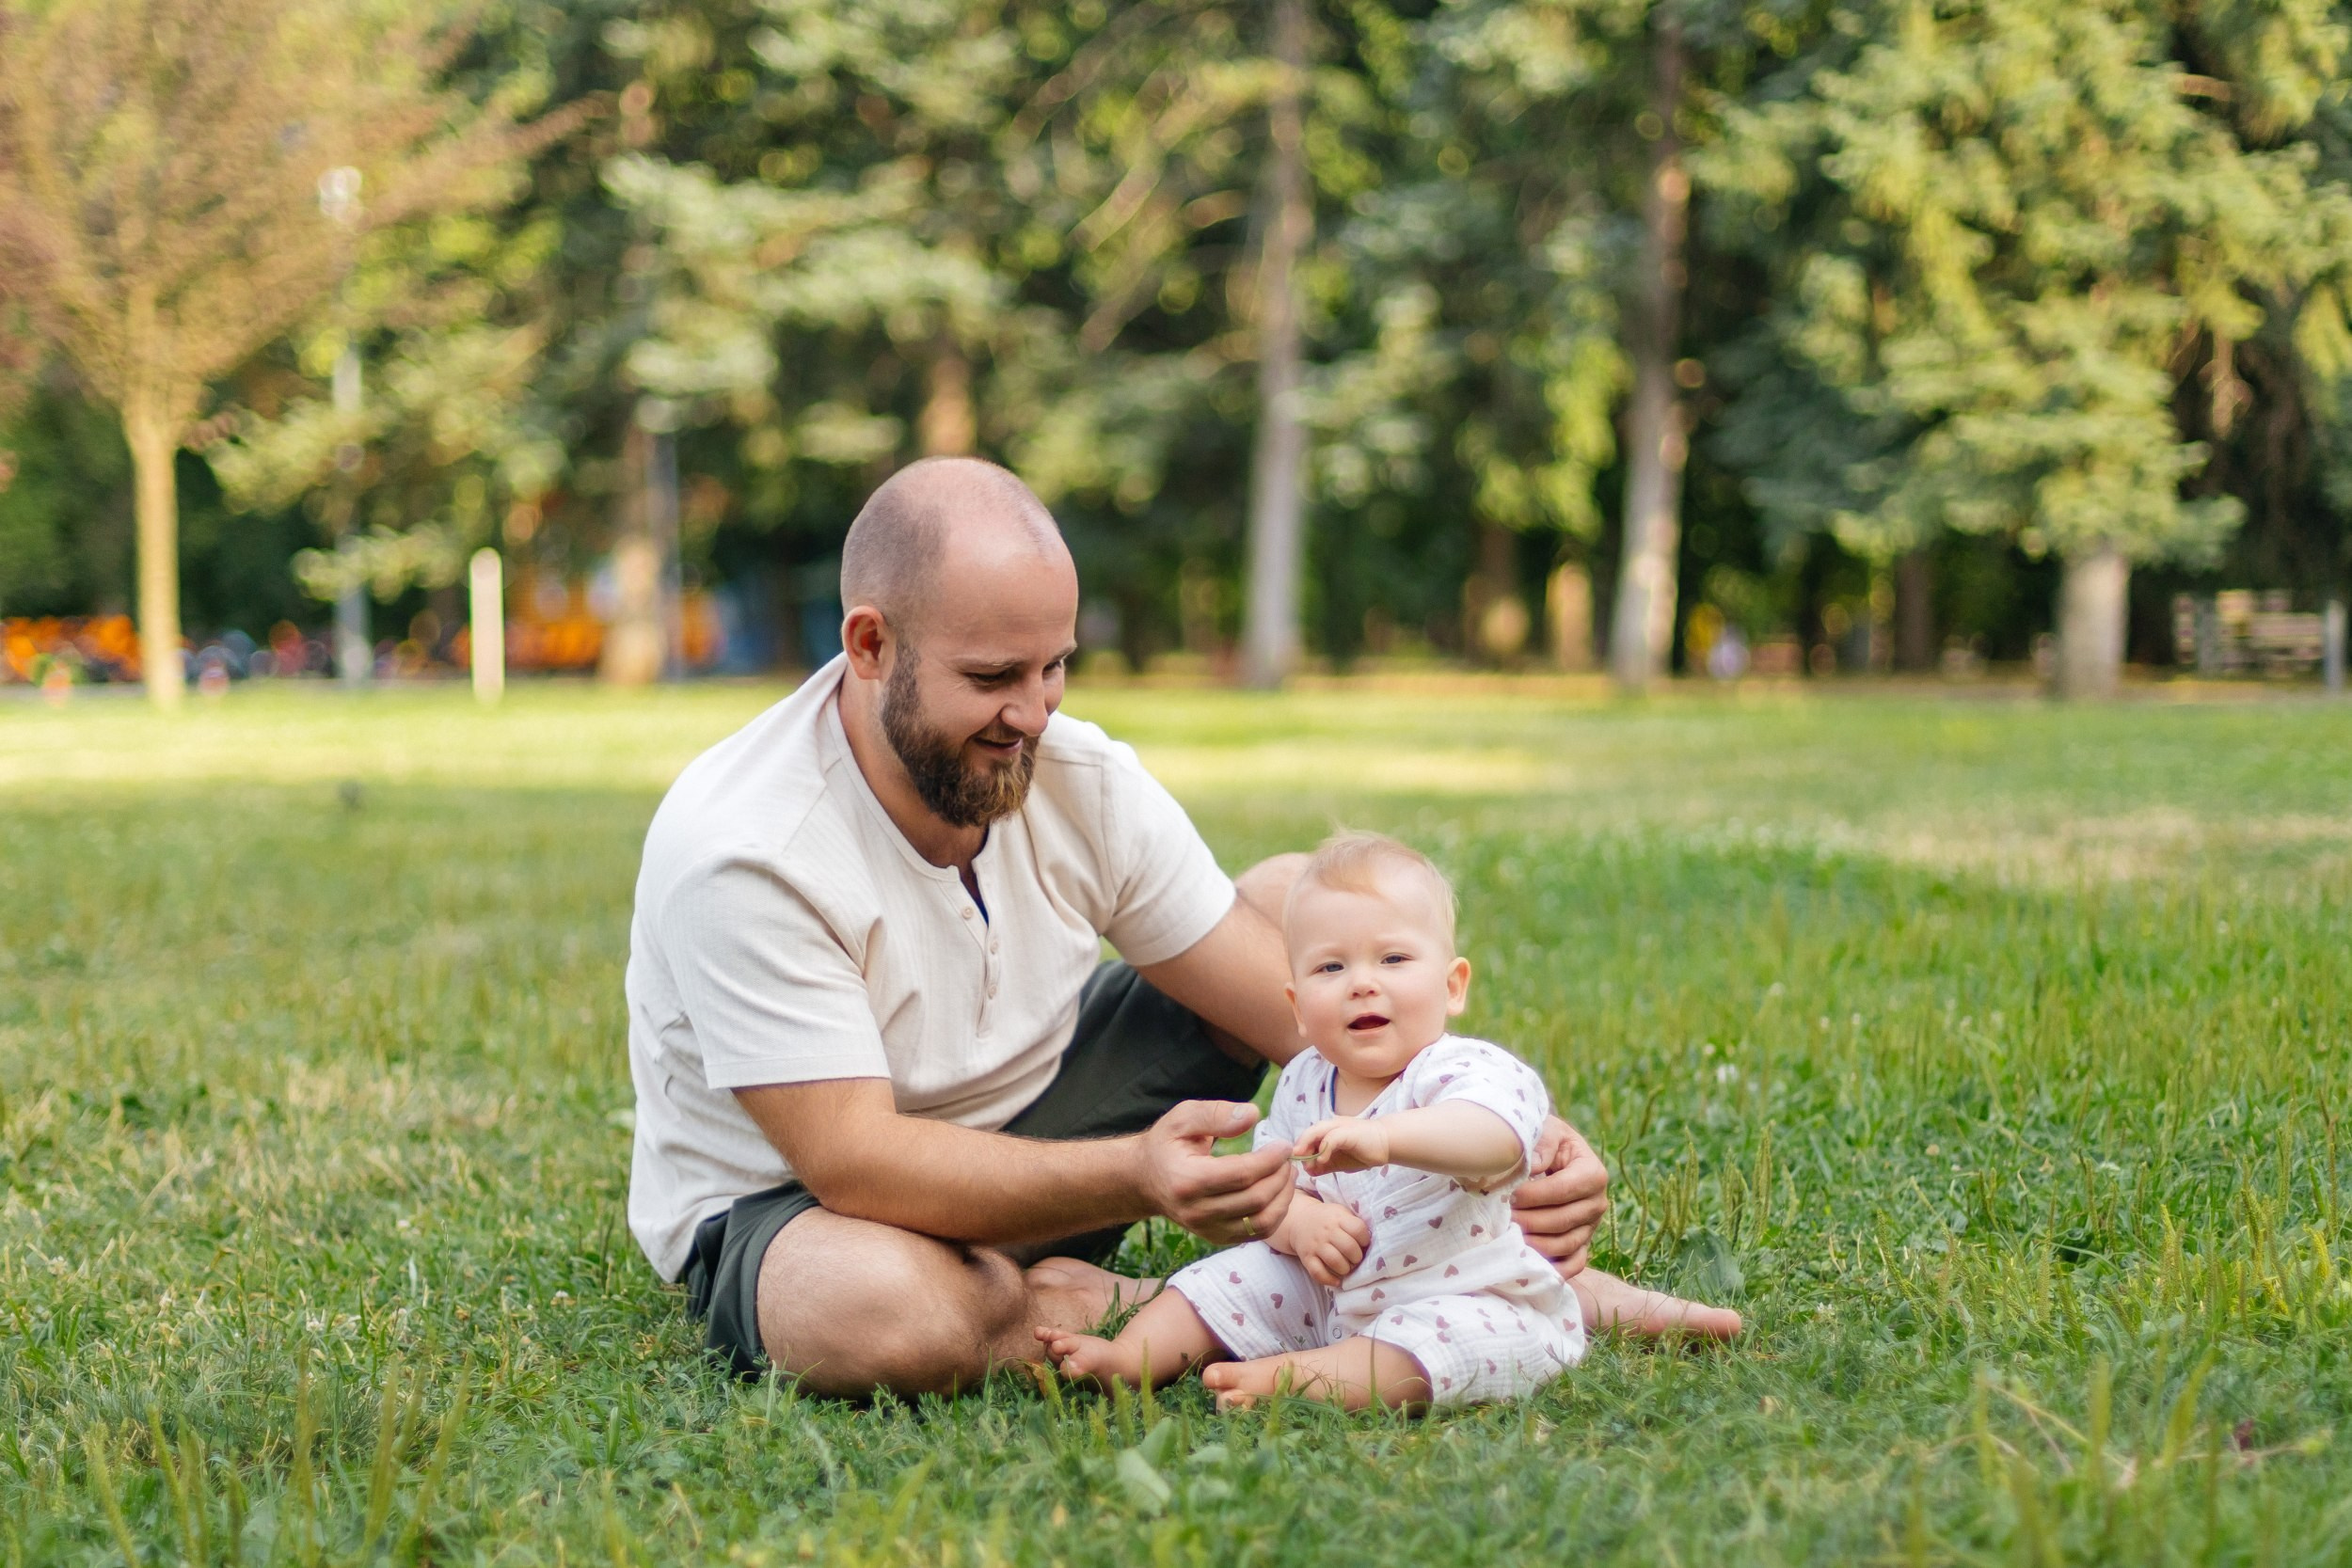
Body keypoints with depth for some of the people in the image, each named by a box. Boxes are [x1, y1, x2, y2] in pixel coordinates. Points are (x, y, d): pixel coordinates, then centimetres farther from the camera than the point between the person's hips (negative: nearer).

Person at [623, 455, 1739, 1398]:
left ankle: (1536, 1275, -3)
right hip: (786, 1203, -6)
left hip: (1029, 1121, 6)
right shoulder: (738, 854, -29)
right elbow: (855, 1162, -33)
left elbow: (1298, 1000, -10)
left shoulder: (1083, 780, -11)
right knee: (879, 1312, -44)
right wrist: (1132, 1177, -48)